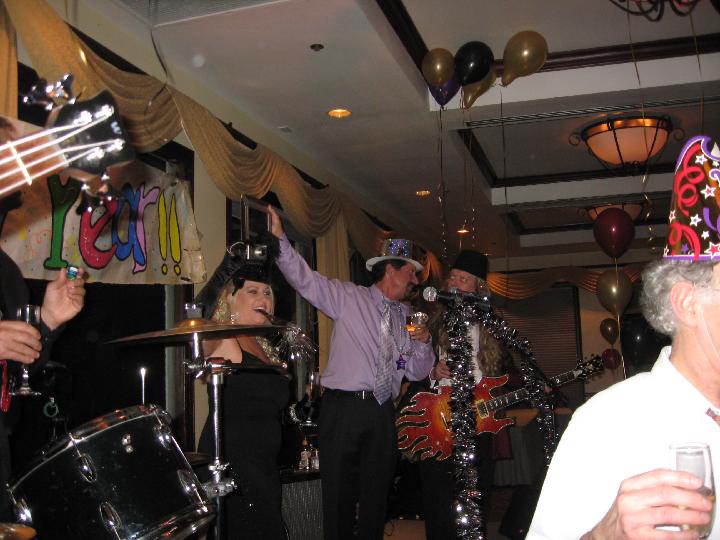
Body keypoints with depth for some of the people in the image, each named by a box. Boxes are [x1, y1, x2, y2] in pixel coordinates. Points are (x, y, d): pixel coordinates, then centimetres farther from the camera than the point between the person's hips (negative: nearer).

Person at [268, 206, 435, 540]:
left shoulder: (406, 318, 14)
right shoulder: (348, 298, -2)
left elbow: (417, 373, 16)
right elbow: (305, 279, -14)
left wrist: (423, 342, -4)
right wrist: (280, 240, -27)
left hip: (382, 411, 5)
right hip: (344, 407, -5)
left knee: (376, 492, 14)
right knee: (340, 491, 1)